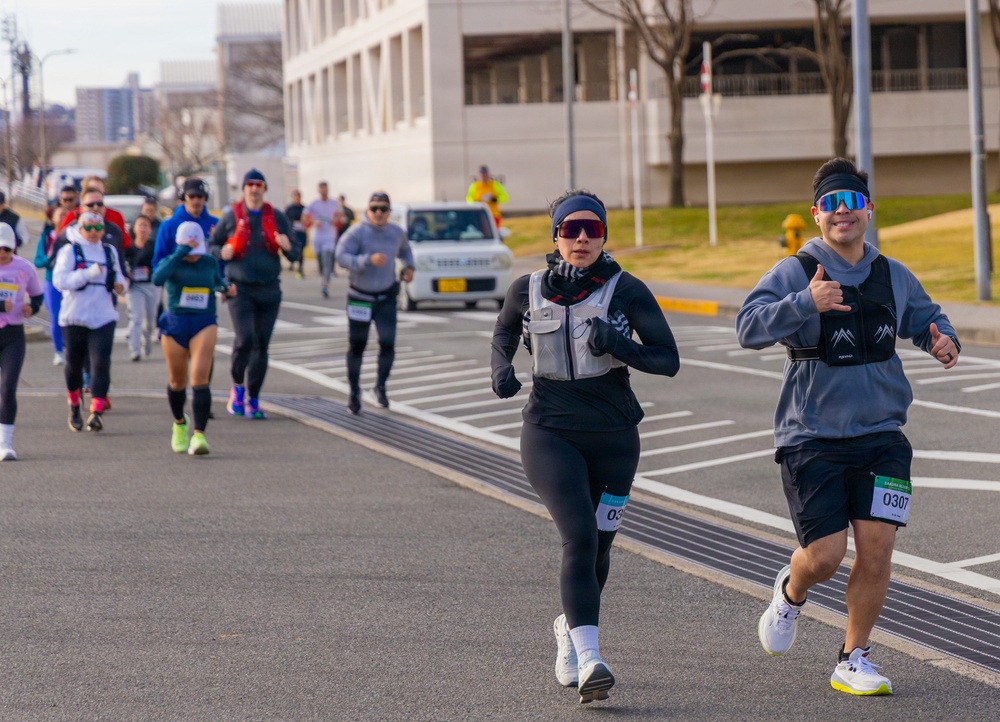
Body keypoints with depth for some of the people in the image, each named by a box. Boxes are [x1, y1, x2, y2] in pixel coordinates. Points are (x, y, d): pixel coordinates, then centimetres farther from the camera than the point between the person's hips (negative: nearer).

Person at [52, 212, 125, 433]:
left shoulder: (110, 251, 12)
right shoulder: (69, 251, -3)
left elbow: (117, 275, 27)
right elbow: (60, 280, -15)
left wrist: (120, 285, 3)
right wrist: (88, 273, -26)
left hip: (103, 317, 2)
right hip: (74, 316, -2)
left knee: (101, 363, -14)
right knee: (74, 364, 10)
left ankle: (97, 412, -19)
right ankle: (74, 406, 34)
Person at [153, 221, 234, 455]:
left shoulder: (210, 262, 7)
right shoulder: (172, 262, -3)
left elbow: (218, 282, 29)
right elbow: (157, 278, -27)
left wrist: (228, 289, 6)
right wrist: (181, 253, -27)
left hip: (204, 324, 0)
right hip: (175, 324, 0)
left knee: (200, 379, -16)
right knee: (177, 382, 12)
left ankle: (199, 435, -21)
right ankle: (179, 423, 41)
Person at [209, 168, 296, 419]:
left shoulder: (277, 217, 6)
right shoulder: (232, 216, 2)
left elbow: (294, 256, 7)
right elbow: (212, 245, 10)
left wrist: (288, 247, -15)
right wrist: (221, 253, -12)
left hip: (269, 289, 2)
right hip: (240, 288, -2)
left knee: (261, 345, 5)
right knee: (244, 339, -17)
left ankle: (253, 399, 15)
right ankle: (238, 386, 8)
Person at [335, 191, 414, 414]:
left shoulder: (396, 232, 2)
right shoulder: (357, 232, -13)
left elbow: (405, 250, 24)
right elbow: (341, 256, -24)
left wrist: (409, 266, 5)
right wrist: (369, 260, -35)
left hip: (386, 298, 3)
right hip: (360, 298, -2)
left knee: (388, 344, -11)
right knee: (356, 347, 5)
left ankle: (380, 387, 11)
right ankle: (354, 392, 23)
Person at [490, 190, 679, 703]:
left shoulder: (627, 291, -5)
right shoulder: (528, 291, 1)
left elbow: (669, 360, -8)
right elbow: (503, 333, 21)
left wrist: (620, 346, -25)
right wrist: (501, 369, 1)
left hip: (614, 438, 1)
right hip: (550, 434, -1)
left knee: (598, 547, 12)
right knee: (579, 538, -20)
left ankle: (569, 628, 42)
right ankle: (589, 660, -26)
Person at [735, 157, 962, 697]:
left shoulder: (893, 277, 8)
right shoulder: (793, 274, -6)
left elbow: (924, 318, 26)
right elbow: (749, 328, -21)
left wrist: (943, 339, 3)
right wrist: (806, 302, -35)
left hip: (881, 435, 3)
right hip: (812, 438, -3)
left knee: (876, 548, -6)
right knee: (825, 555, -7)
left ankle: (853, 660, 11)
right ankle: (791, 591, 30)